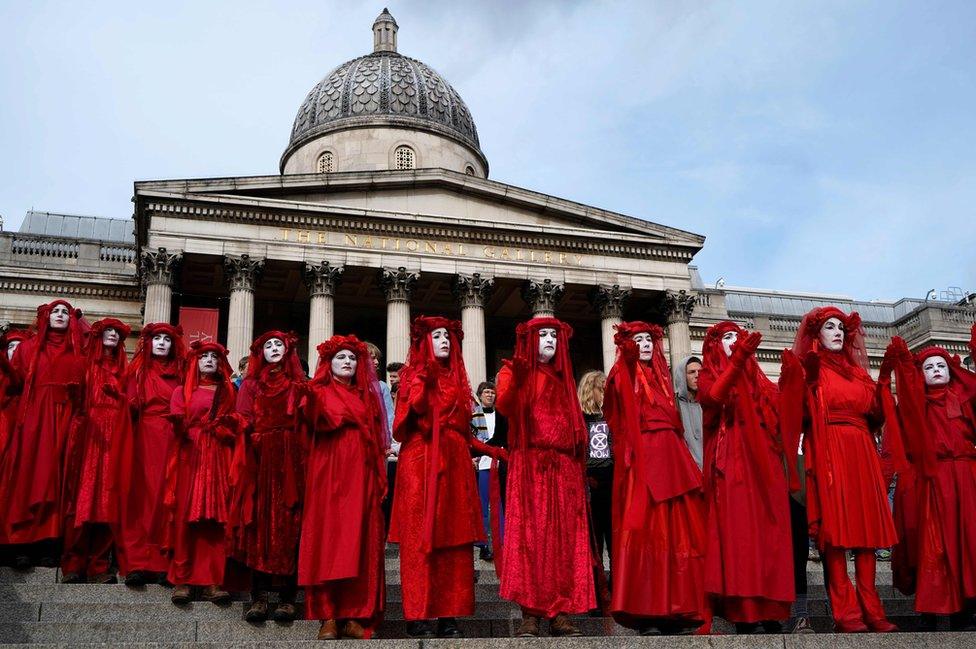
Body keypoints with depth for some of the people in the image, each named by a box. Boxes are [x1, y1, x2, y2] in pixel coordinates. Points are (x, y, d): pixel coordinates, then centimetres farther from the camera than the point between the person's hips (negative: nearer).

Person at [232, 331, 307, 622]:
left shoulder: (298, 386, 12)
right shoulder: (250, 385, 16)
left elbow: (305, 425, 3)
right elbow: (243, 422, 8)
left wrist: (304, 461, -9)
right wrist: (245, 425, -13)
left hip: (290, 461, -1)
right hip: (259, 461, 1)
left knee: (287, 524, -4)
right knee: (259, 523, -5)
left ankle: (287, 596, -3)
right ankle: (259, 595, -3)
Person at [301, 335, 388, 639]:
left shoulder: (366, 395, 21)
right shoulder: (320, 392, 10)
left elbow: (377, 437, 16)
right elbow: (317, 418, -12)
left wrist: (379, 477, 6)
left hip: (361, 475, 3)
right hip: (330, 472, -3)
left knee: (359, 540, -2)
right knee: (328, 536, -8)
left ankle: (354, 615, 0)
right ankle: (328, 616, -8)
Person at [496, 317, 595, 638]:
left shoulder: (563, 379, 23)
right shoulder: (515, 371, 8)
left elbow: (576, 423, 19)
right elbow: (505, 406, -12)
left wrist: (580, 457, 6)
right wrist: (516, 377, -26)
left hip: (564, 466, 4)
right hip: (530, 464, -4)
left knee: (564, 536, -1)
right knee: (530, 534, -9)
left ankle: (561, 613, 1)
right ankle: (529, 614, -8)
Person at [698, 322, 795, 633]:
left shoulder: (756, 377, 22)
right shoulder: (709, 376, 11)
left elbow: (780, 411, 11)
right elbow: (712, 398, -14)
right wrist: (737, 359, -22)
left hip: (762, 459, 4)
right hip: (731, 460, -4)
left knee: (768, 531, -2)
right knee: (737, 530, -10)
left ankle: (769, 609, 0)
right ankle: (743, 612, -10)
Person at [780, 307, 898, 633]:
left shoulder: (858, 371, 21)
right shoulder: (809, 369, 8)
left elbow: (876, 415, 13)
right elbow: (798, 415, -6)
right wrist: (795, 377, -18)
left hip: (861, 453, 5)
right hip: (828, 452, -5)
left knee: (867, 525, 0)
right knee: (835, 529, -10)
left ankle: (871, 608, 3)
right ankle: (845, 611, -9)